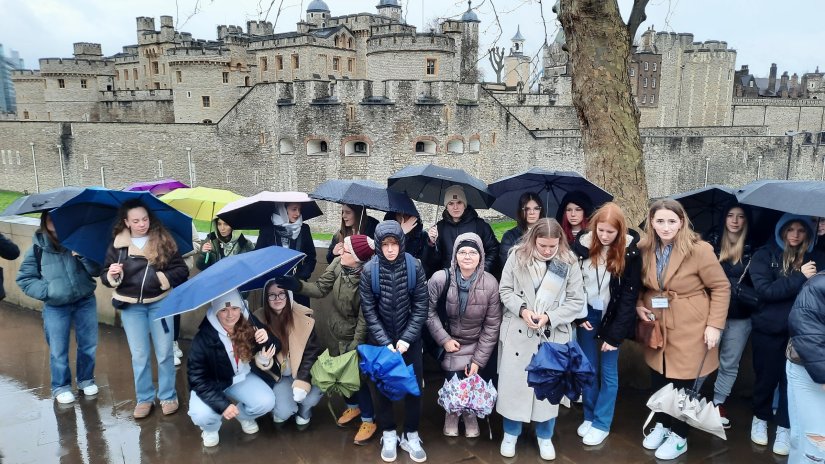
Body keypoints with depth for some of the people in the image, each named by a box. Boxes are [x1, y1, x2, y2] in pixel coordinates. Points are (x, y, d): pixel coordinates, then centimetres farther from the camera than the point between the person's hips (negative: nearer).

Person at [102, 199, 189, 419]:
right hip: (131, 306, 1)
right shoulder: (117, 245, 0)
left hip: (159, 302, -1)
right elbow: (106, 277, 5)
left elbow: (182, 270, -4)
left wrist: (161, 278, -20)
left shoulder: (163, 240, -4)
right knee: (139, 355, 9)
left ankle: (168, 396, 22)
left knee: (164, 353, 6)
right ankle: (144, 398, 25)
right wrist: (112, 275, -18)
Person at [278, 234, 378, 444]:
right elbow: (320, 288, -10)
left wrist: (355, 345, -20)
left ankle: (369, 420, 24)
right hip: (336, 331, 6)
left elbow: (364, 317, -24)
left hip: (353, 335, -6)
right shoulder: (337, 264, -14)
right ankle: (352, 406, 46)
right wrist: (297, 285, -26)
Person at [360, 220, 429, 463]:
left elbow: (420, 306, -8)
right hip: (380, 339, 0)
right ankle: (388, 434, 27)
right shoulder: (369, 271, -12)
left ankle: (411, 435, 23)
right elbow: (369, 311, -10)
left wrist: (406, 339, -14)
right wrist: (385, 342, -16)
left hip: (410, 338, 0)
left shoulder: (414, 267, -12)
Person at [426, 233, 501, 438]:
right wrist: (444, 339, -10)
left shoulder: (490, 284, -16)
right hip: (449, 341, 0)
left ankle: (470, 414, 25)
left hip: (476, 345, 1)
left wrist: (479, 360, -8)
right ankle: (451, 413, 24)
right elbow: (429, 311, -5)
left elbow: (492, 325, -9)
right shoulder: (440, 279, -19)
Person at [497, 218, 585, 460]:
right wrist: (522, 310, -18)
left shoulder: (569, 263, -7)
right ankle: (511, 434, 28)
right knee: (513, 382, 9)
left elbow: (576, 301, -5)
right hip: (517, 332, 0)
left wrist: (550, 317, -18)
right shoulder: (518, 256, -6)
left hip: (553, 335, 0)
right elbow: (505, 290, -1)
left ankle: (545, 437, 31)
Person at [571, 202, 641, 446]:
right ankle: (589, 417, 26)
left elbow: (629, 296, -13)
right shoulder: (583, 245, -7)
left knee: (608, 371, 6)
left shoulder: (630, 252, -13)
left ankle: (602, 423, 19)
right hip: (588, 314, 3)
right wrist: (578, 316, -6)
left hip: (612, 317, -2)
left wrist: (614, 334, -14)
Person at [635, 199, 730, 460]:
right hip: (657, 327, 5)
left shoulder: (699, 250, -16)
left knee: (684, 384, 7)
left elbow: (721, 287, -10)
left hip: (690, 330, -4)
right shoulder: (644, 249, -2)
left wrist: (714, 324, -14)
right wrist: (638, 305, -4)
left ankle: (679, 437, 27)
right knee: (658, 380, 16)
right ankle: (661, 425, 39)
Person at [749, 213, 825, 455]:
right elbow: (764, 290, -16)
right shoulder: (764, 255, -6)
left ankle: (784, 427, 25)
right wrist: (800, 278, -20)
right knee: (766, 376, 12)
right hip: (768, 329, -1)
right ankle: (760, 418, 34)